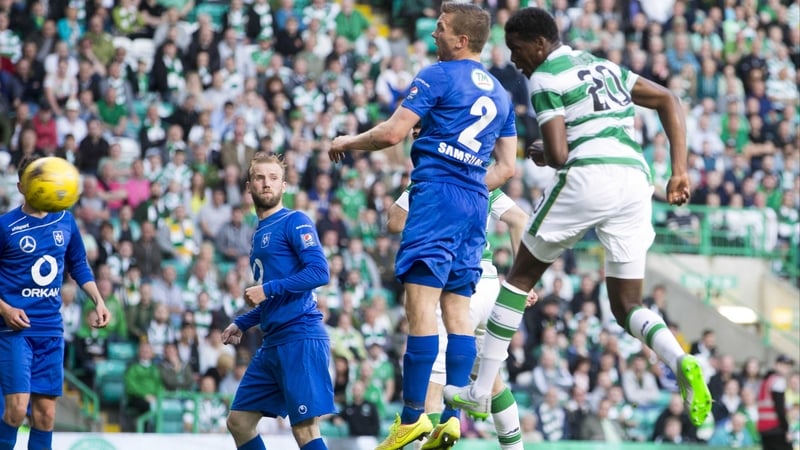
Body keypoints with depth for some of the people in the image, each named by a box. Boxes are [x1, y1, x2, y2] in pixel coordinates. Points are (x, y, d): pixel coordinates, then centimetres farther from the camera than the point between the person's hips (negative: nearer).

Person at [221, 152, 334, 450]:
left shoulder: (294, 222, -5)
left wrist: (267, 289, -18)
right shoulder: (260, 232, 21)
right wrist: (242, 324, 22)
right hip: (273, 344, 10)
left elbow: (320, 272, -18)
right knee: (239, 421, 11)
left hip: (300, 338, -10)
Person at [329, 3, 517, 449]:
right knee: (458, 308, 6)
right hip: (476, 203, 8)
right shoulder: (500, 92, 20)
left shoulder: (438, 76, -3)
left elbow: (393, 132, -8)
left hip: (438, 193, -8)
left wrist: (349, 142, 8)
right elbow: (507, 166, 20)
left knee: (421, 303, -12)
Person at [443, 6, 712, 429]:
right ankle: (681, 362, -21)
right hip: (635, 178, 6)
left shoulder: (545, 79, 2)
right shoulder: (604, 67, 25)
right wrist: (679, 170, 14)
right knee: (626, 306, 11)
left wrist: (540, 155, 17)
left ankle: (480, 391, 14)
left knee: (521, 275, 13)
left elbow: (558, 154, -8)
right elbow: (669, 100, 22)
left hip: (588, 176, -6)